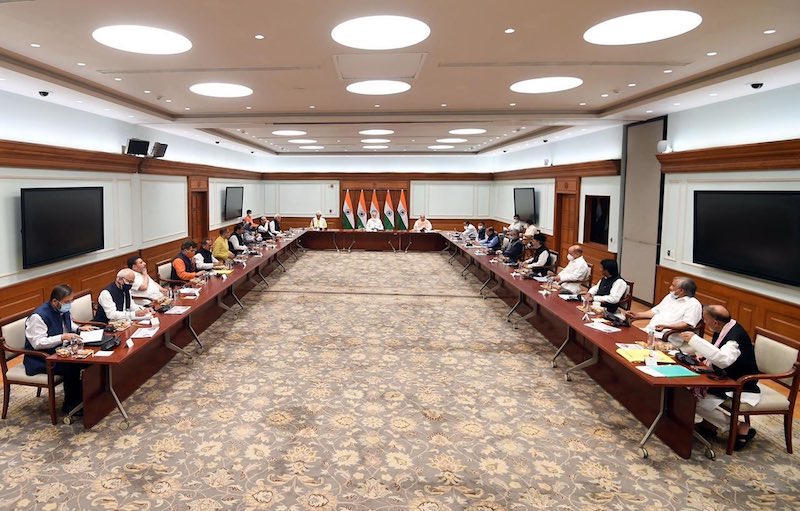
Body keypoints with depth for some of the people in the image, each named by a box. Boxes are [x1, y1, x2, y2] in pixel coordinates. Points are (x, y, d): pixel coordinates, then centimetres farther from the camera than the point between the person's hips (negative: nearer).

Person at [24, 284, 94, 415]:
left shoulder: (63, 310, 1)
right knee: (71, 367, -27)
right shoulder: (38, 316, -22)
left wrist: (79, 328, 2)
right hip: (41, 359, -8)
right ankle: (70, 405, -9)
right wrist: (62, 337, -33)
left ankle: (82, 396, 0)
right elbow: (37, 343, -25)